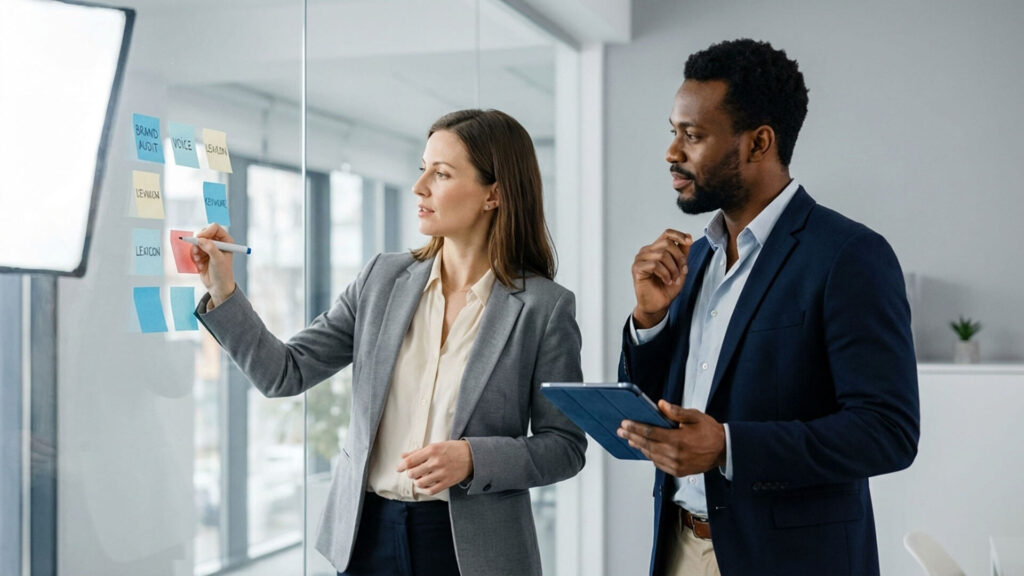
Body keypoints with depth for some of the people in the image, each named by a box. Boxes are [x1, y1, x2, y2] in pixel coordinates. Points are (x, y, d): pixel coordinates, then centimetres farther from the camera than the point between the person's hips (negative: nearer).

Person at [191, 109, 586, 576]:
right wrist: (223, 293, -10)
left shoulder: (544, 306, -9)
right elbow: (285, 374, 1)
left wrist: (472, 458, -19)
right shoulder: (384, 279, 2)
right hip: (368, 533, 3)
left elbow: (565, 445, -5)